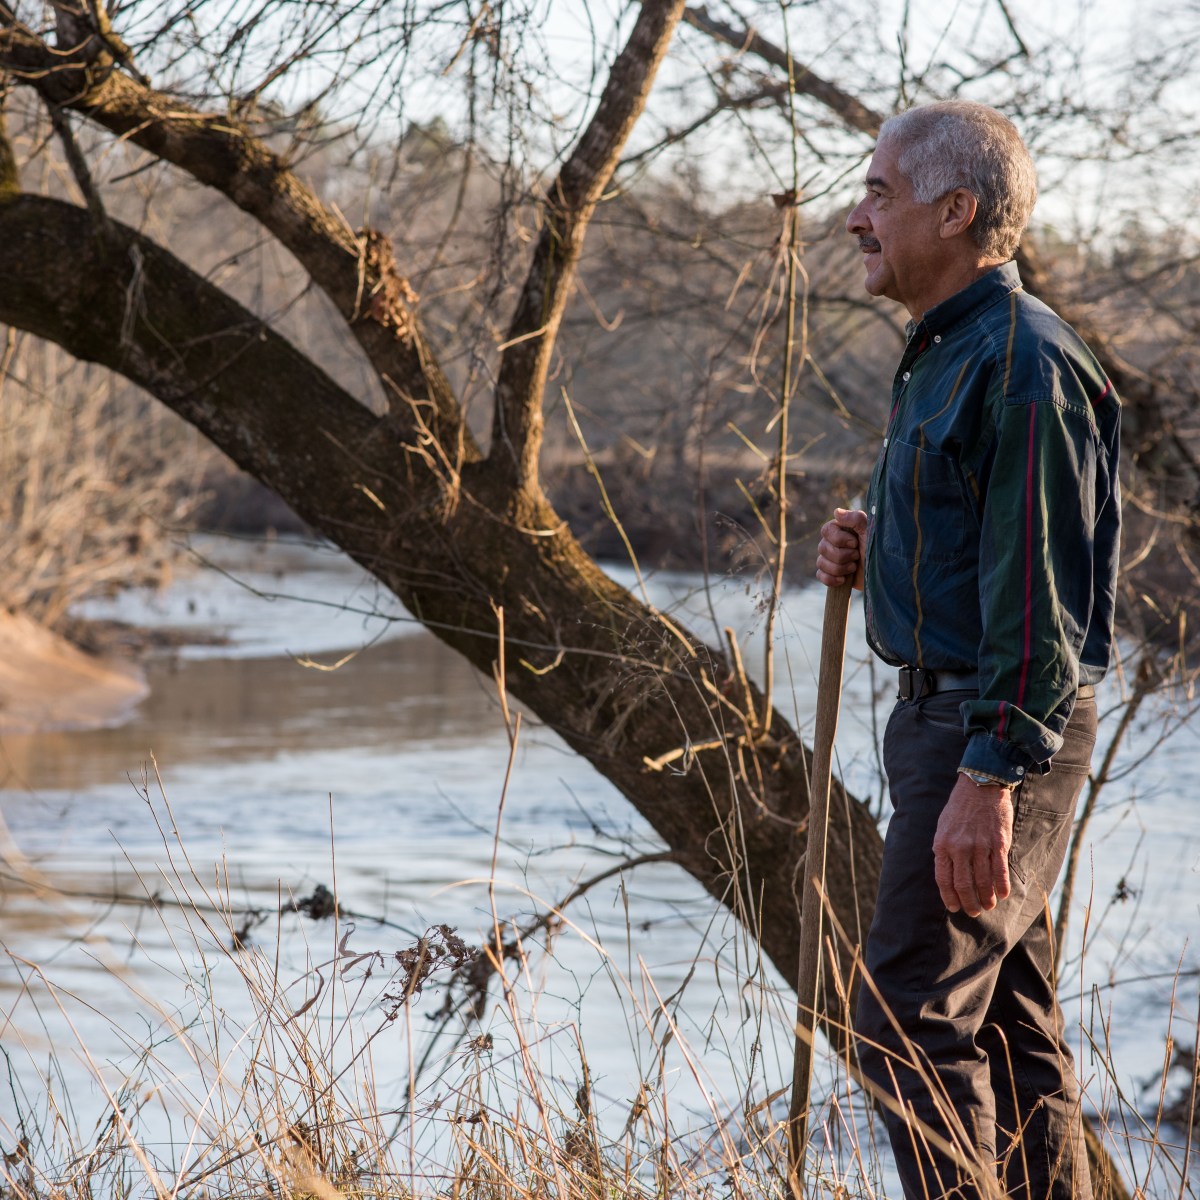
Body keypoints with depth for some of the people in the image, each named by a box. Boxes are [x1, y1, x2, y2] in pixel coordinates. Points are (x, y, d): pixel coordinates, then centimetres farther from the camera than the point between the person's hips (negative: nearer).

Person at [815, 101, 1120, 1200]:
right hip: (948, 717, 11)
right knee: (1012, 1021, 14)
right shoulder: (946, 355, 16)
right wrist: (875, 555, 7)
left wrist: (987, 777, -25)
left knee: (911, 1021, -10)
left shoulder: (1024, 364, -17)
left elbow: (1038, 589, -22)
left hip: (999, 733, -11)